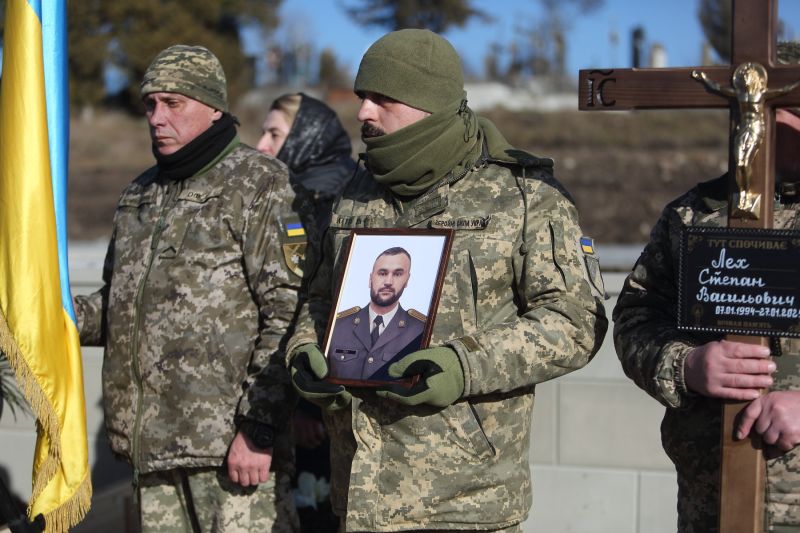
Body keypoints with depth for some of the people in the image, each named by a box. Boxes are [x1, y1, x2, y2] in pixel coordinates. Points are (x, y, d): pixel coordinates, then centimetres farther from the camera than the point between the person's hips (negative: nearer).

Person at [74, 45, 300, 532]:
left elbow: (287, 313, -13)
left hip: (231, 446, -7)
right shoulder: (140, 195, 19)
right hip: (151, 444, 7)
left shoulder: (258, 184, -6)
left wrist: (257, 427, -18)